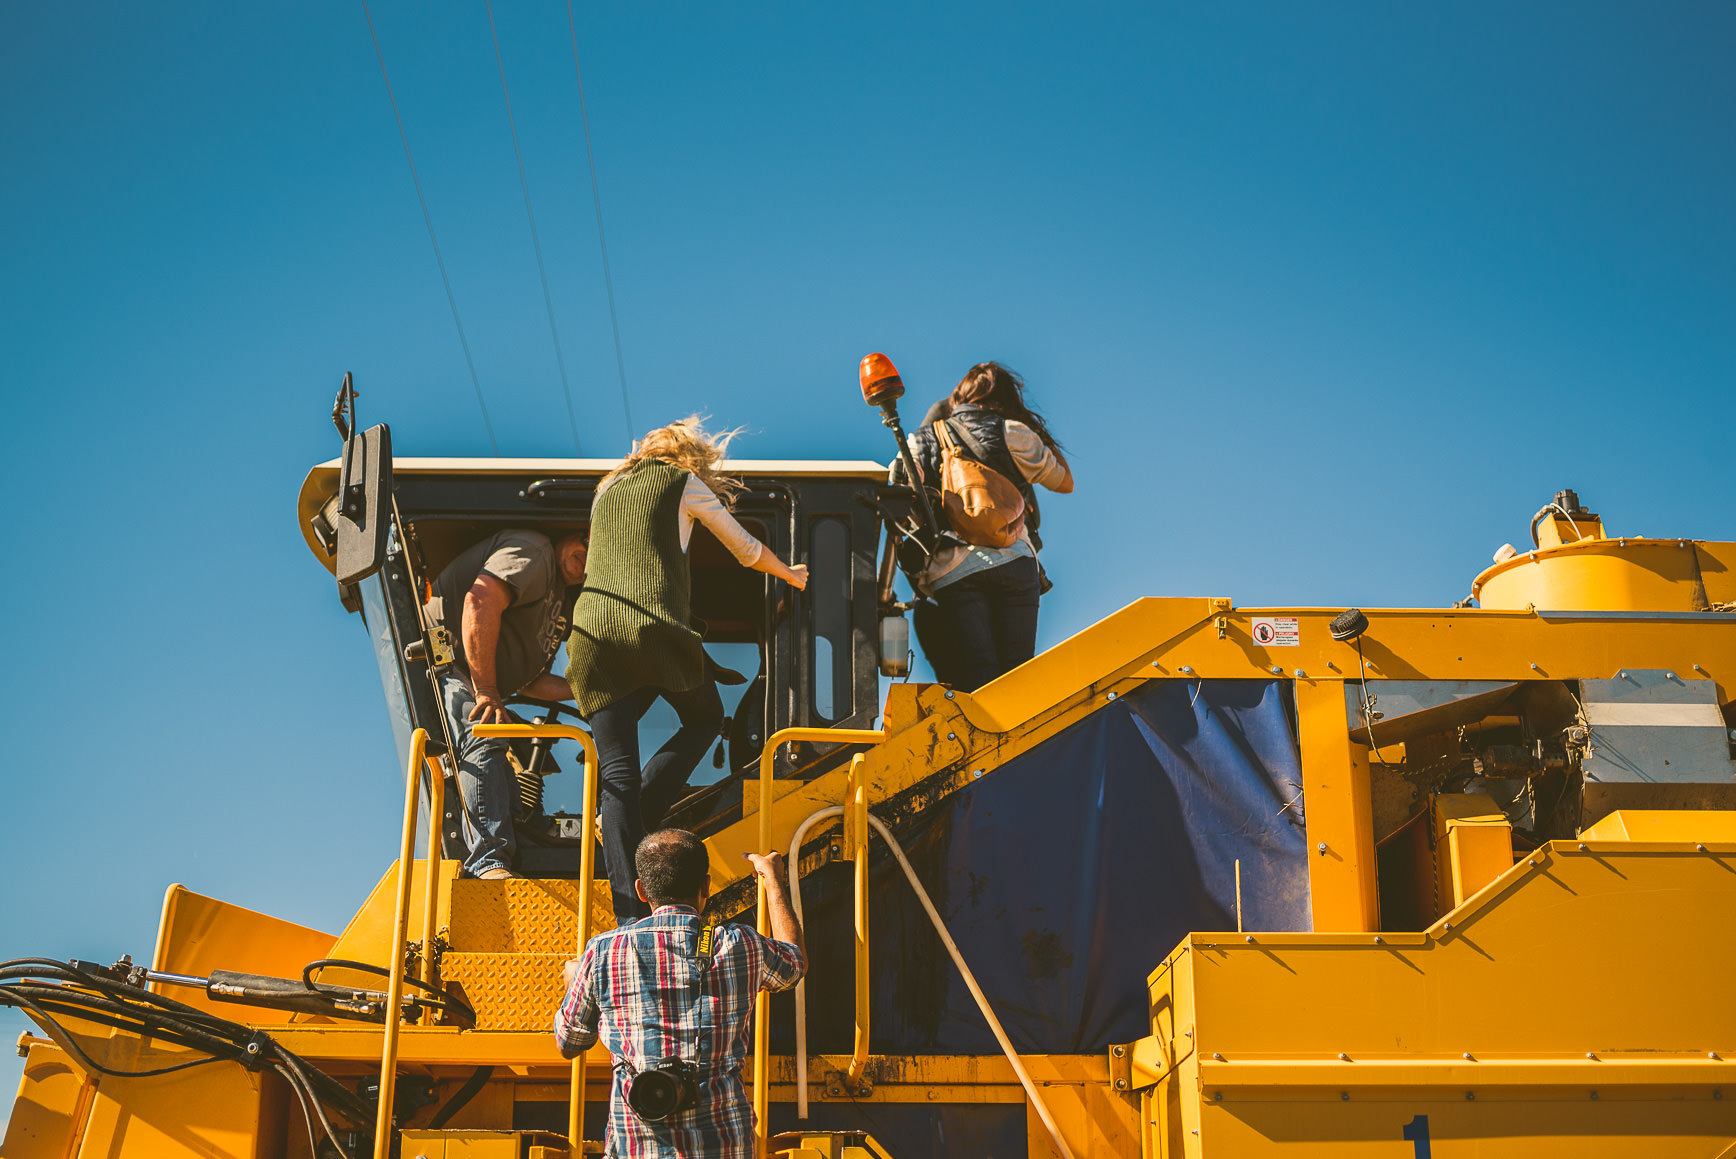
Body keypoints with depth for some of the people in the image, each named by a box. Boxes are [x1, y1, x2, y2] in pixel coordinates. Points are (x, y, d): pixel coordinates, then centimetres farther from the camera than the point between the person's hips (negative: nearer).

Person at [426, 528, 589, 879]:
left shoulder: (559, 600, 24)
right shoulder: (532, 549, -7)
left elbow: (529, 680, 21)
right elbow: (480, 599, -26)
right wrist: (486, 692, -26)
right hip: (440, 664, -11)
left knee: (504, 785, 3)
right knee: (484, 741, -30)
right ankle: (489, 861, -41)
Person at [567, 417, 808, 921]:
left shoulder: (608, 489, 27)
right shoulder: (685, 483, 13)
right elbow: (746, 549, 26)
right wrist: (789, 573, 46)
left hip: (591, 630, 4)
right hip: (655, 627, -4)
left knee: (616, 771, 1)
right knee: (705, 718, 23)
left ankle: (629, 915, -10)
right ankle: (639, 816, 1)